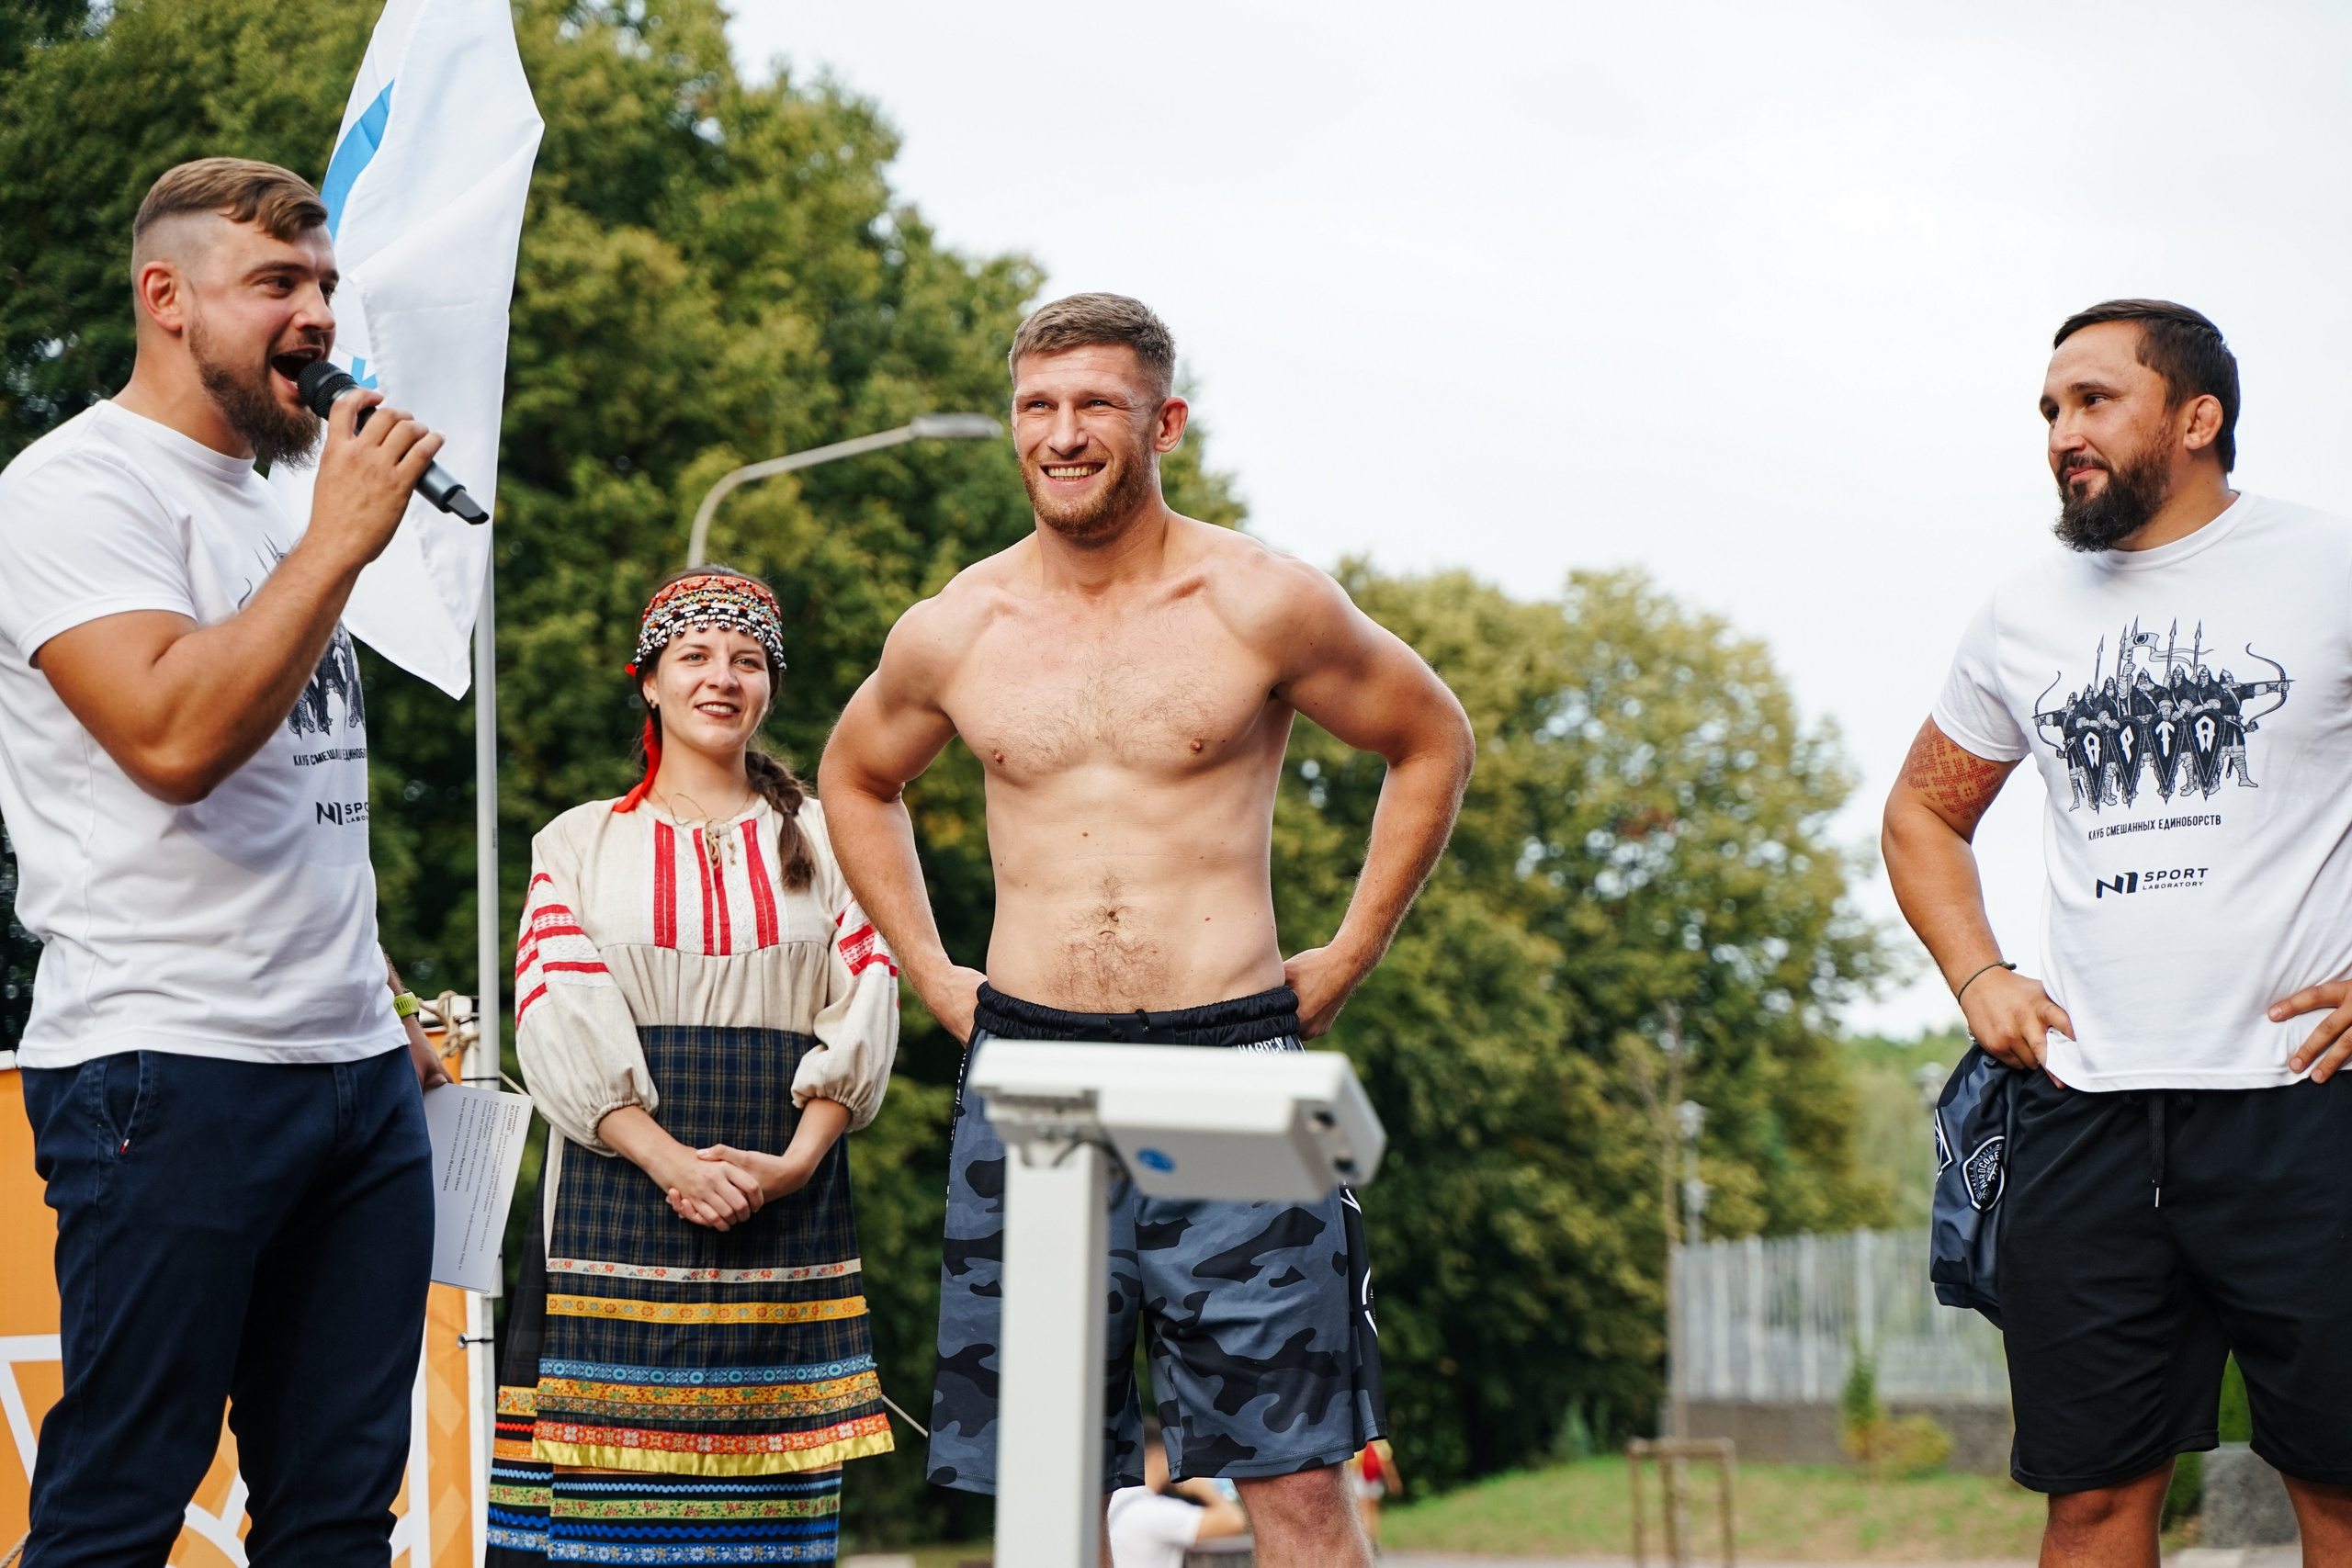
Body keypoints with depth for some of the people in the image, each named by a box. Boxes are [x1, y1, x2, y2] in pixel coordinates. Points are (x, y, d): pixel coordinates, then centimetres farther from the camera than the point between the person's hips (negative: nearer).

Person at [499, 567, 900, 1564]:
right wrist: (670, 1159, -14)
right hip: (623, 1182, -1)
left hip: (787, 1197, 1)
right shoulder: (581, 843, 11)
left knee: (769, 1484, -4)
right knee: (619, 1487, -8)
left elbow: (864, 1011, 7)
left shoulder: (822, 840, 15)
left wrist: (796, 1160, -9)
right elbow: (557, 1022, 0)